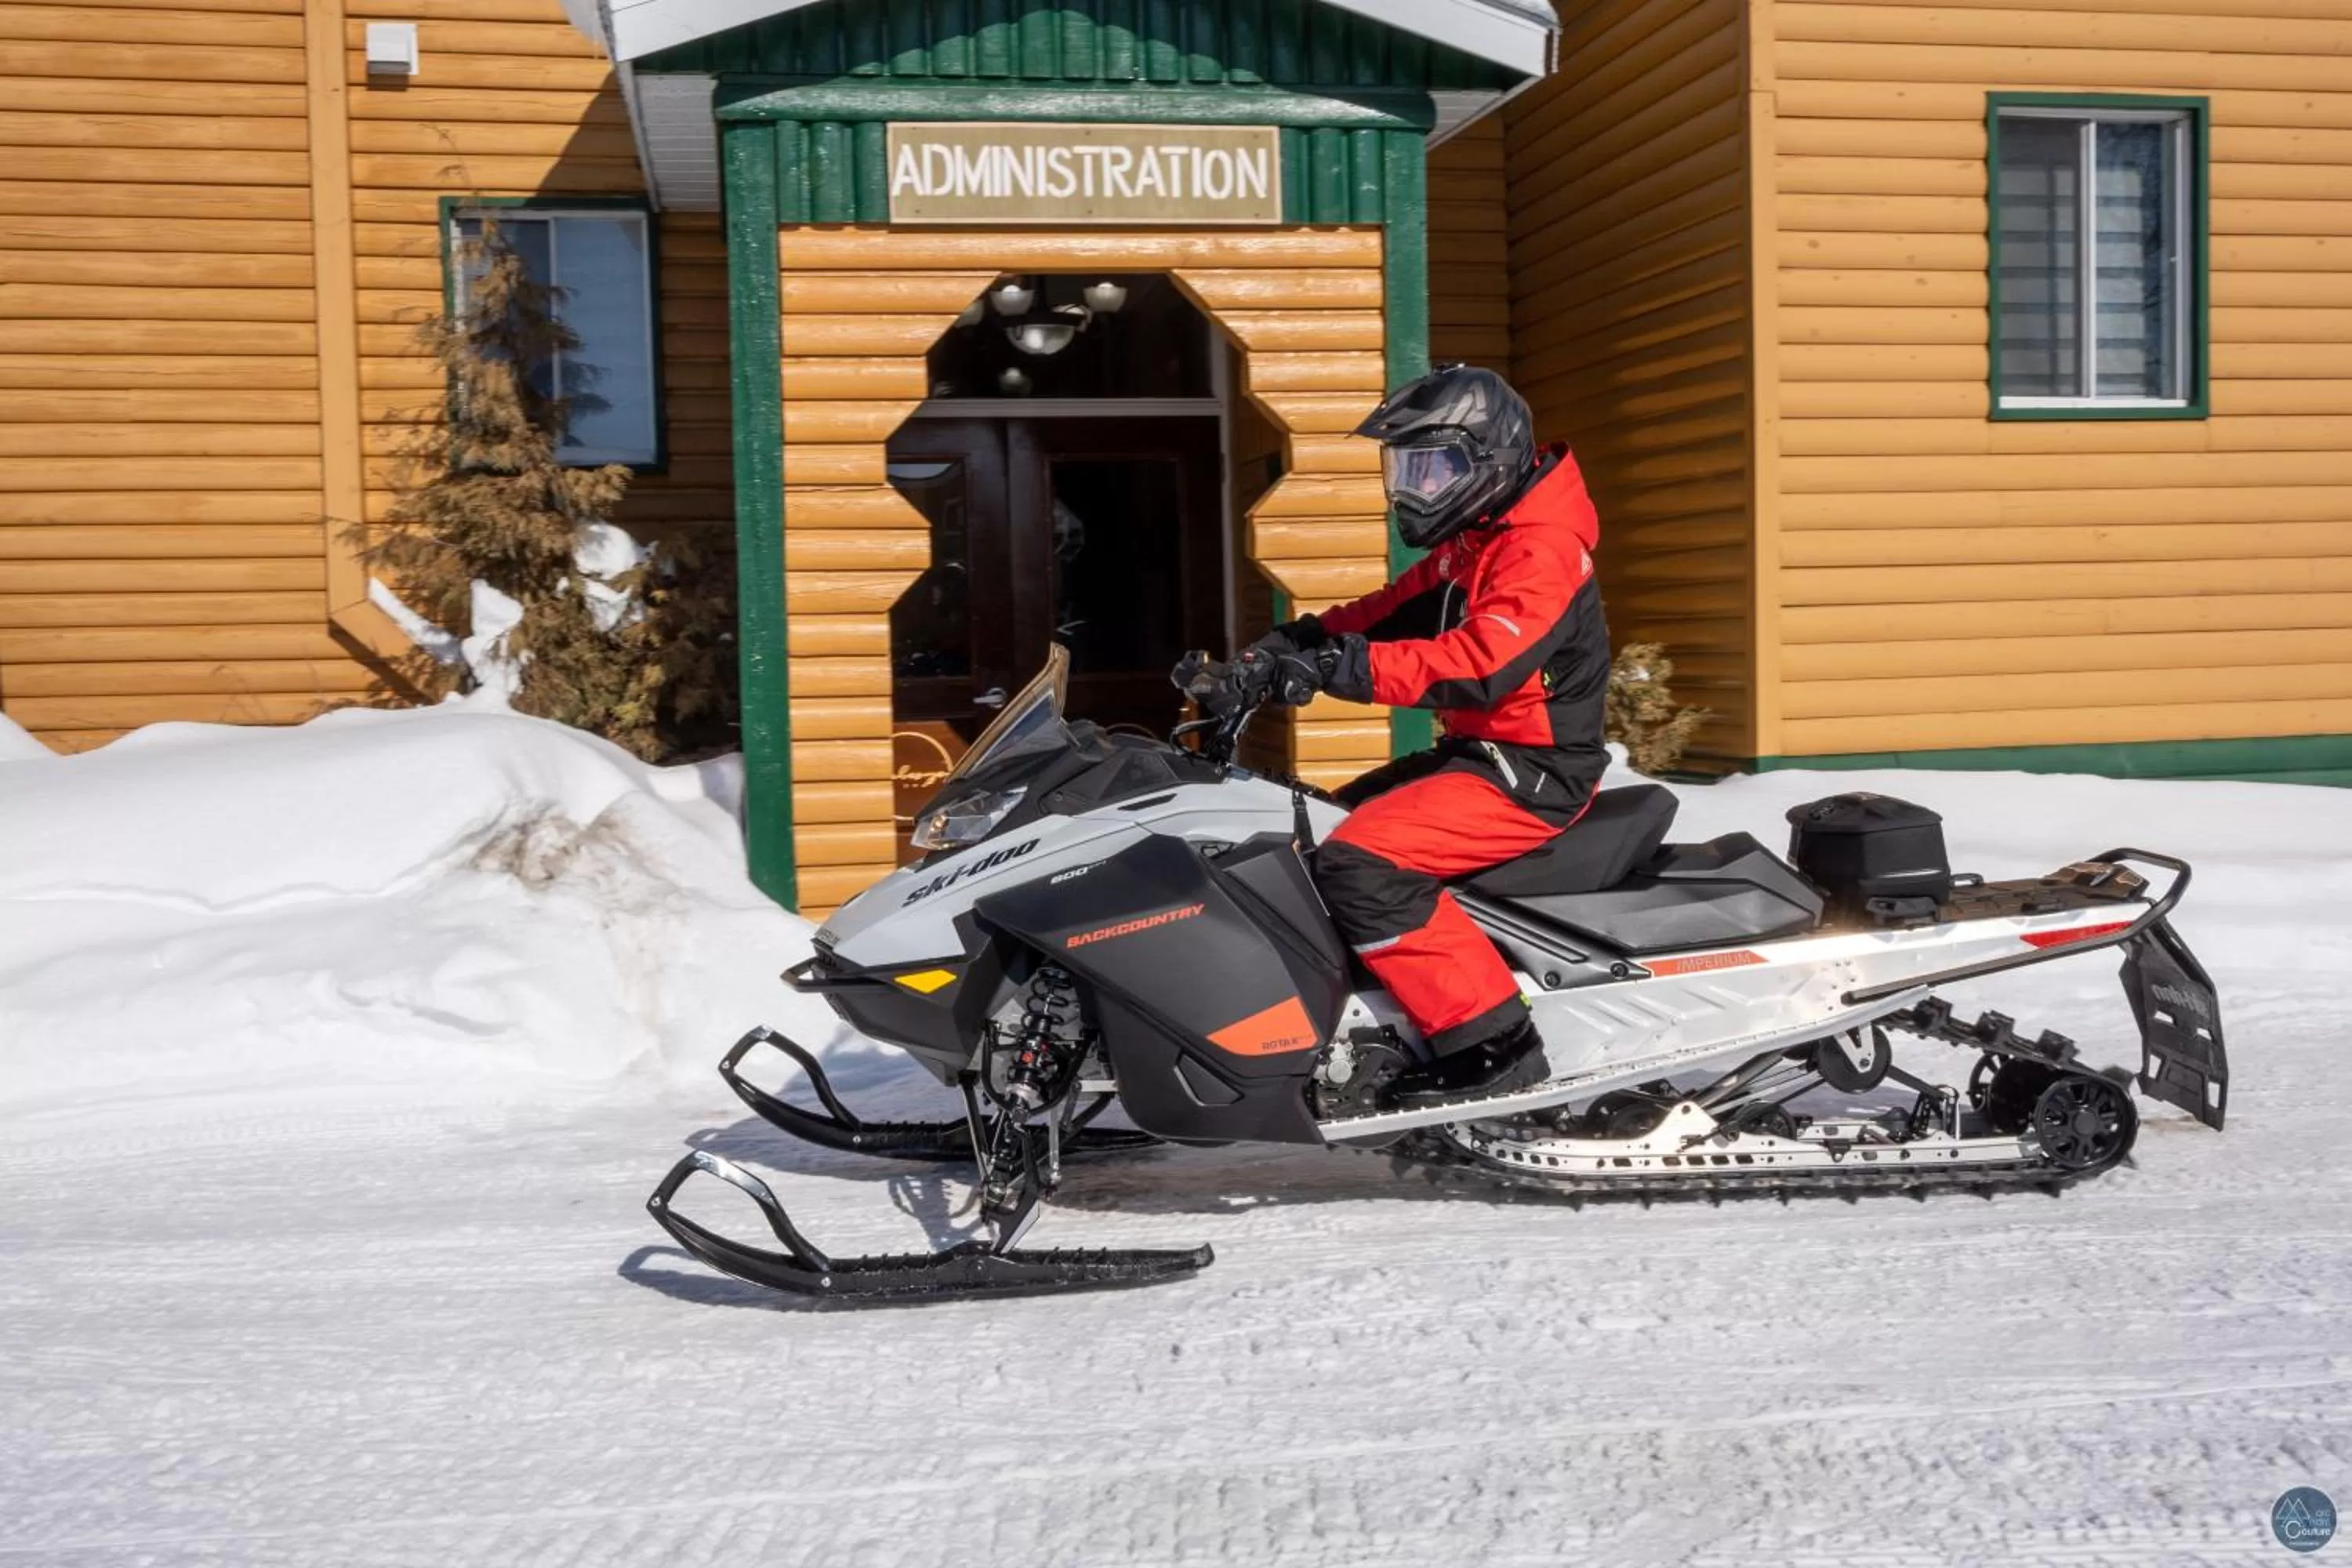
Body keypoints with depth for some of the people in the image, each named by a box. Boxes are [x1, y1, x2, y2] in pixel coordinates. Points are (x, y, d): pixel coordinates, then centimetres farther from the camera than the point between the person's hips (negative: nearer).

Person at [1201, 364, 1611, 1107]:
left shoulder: (1538, 553, -20)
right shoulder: (1471, 546, 15)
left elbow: (1478, 664, -35)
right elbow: (1390, 613, 15)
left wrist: (1344, 668, -40)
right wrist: (1293, 643, -2)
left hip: (1531, 773, -11)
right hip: (1478, 752, 11)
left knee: (1361, 863, -26)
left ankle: (1491, 1042, -23)